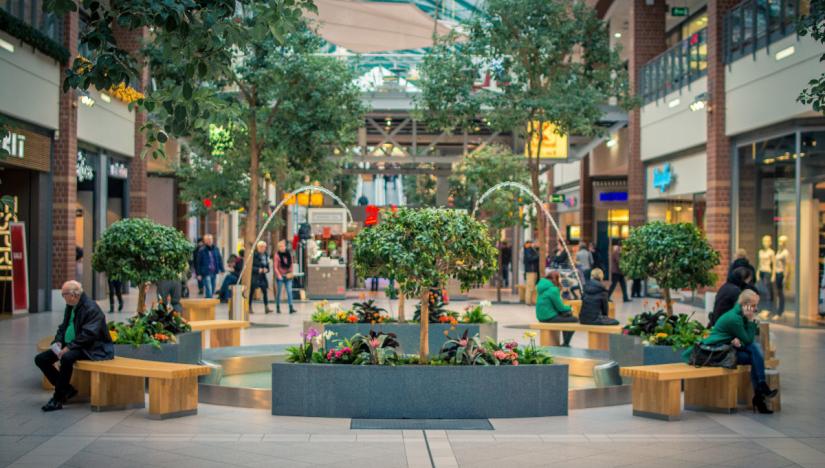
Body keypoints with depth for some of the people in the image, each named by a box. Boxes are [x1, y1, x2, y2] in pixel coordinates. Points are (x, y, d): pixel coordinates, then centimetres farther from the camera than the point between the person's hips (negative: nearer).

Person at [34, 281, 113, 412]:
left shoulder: (91, 308, -17)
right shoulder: (70, 307, 9)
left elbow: (88, 334, -24)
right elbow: (63, 327, 17)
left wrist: (69, 347, -26)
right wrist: (58, 342, -2)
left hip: (89, 348, -9)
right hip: (70, 346, 9)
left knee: (67, 357, -37)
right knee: (40, 359, -3)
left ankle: (58, 398, -21)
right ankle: (67, 390, 3)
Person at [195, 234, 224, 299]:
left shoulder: (215, 249, 6)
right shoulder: (202, 250, -7)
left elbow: (220, 260, 13)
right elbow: (198, 263, -3)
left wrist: (222, 269, 6)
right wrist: (199, 274, -5)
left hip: (214, 272, 5)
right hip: (206, 273, -5)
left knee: (213, 289, 13)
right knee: (209, 289, -12)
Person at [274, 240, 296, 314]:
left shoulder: (289, 254, 6)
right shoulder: (277, 255, -4)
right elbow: (276, 267, -6)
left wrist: (290, 273, 1)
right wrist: (279, 275, -16)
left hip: (288, 276, 3)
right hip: (280, 276, -3)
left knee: (289, 291, -4)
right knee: (279, 292, 5)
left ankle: (291, 308, -8)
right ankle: (278, 307, 14)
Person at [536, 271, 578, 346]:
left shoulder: (544, 286, 10)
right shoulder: (553, 289, -18)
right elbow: (560, 307, -13)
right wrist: (569, 308, 5)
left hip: (542, 316, 10)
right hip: (549, 317, -10)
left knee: (568, 315, 25)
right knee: (574, 320, -1)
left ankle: (565, 342, 28)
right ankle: (565, 344, 8)